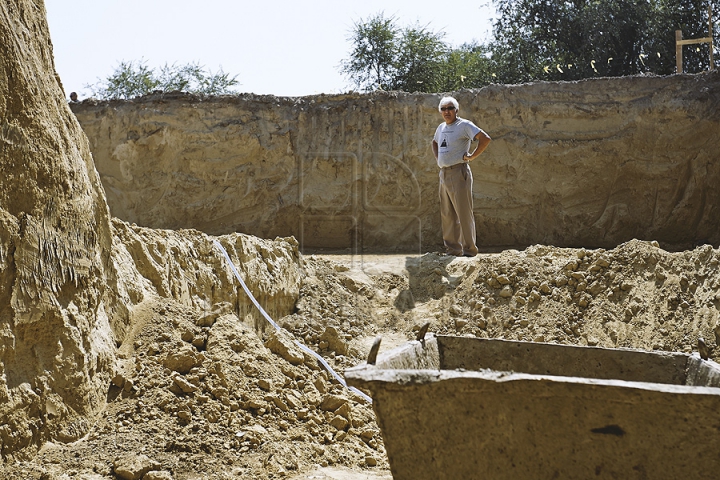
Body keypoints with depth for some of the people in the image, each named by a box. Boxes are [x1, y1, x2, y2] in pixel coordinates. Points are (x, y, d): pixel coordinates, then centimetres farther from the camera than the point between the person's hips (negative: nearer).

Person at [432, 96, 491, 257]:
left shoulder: (464, 125, -7)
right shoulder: (441, 127, 16)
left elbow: (485, 139, -17)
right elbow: (434, 142, 38)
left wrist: (472, 156, -14)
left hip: (459, 173, -8)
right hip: (443, 173, 8)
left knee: (463, 213, -7)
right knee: (447, 215, 10)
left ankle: (469, 250, -3)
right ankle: (453, 250, 17)